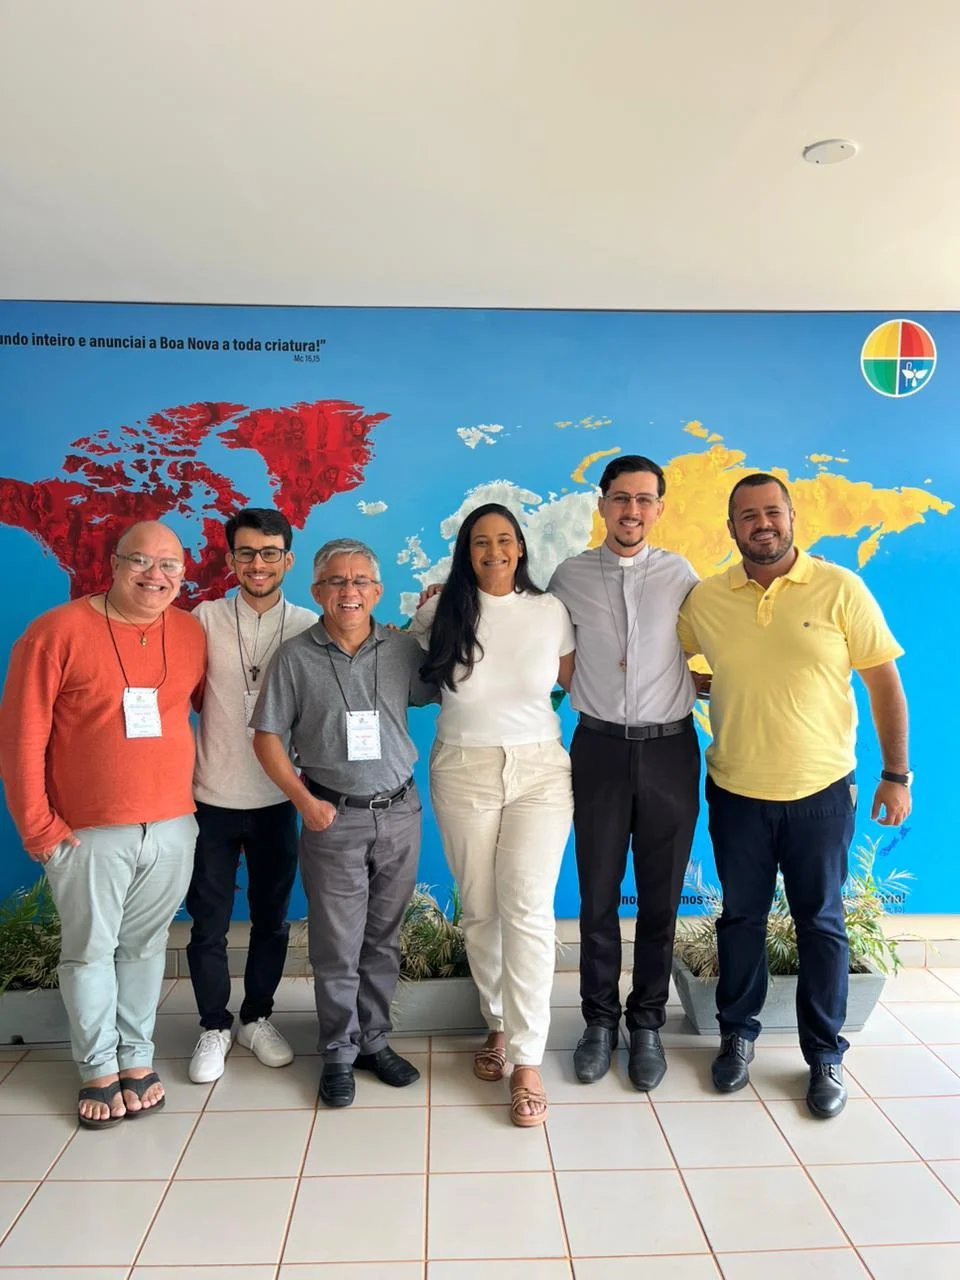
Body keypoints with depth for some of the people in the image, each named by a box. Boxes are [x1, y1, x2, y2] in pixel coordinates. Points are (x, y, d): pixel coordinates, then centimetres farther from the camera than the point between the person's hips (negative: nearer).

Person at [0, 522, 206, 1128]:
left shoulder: (192, 634, 2)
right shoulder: (58, 632, -9)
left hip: (173, 827, 3)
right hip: (88, 833, -2)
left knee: (145, 946, 14)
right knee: (90, 951, 10)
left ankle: (138, 1057, 31)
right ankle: (99, 1068, 29)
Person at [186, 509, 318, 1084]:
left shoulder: (309, 626, -2)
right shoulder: (205, 619, -4)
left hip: (278, 798, 1)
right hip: (213, 797, -1)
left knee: (272, 918, 14)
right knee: (209, 922, 11)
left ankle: (258, 1017, 36)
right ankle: (215, 1026, 32)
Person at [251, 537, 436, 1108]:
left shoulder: (403, 648, 0)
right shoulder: (296, 656, -4)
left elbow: (440, 692, 13)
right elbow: (268, 737, -1)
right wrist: (304, 800, -9)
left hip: (399, 810, 2)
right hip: (333, 817, -2)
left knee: (384, 938, 14)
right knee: (337, 945, 6)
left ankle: (374, 1038, 32)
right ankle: (340, 1051, 26)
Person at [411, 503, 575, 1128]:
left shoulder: (551, 610, 0)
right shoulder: (441, 614, -1)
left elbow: (570, 681, 9)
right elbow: (415, 680, 13)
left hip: (541, 771, 0)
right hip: (464, 772, 1)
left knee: (528, 908, -8)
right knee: (480, 910, 10)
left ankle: (528, 1060, 4)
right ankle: (499, 1024, 33)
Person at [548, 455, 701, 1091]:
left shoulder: (680, 574, 2)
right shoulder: (570, 576, 2)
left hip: (670, 749, 0)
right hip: (600, 747, 0)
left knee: (661, 896, 11)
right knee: (598, 895, 10)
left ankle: (647, 1025, 30)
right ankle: (600, 1021, 30)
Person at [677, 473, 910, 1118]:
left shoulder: (841, 590, -7)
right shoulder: (705, 600, -2)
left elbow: (885, 683, -3)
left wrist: (897, 774, -4)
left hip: (822, 791, -1)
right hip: (736, 791, 2)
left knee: (821, 922, 12)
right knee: (741, 917, 15)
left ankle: (825, 1055, 30)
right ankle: (738, 1034, 35)